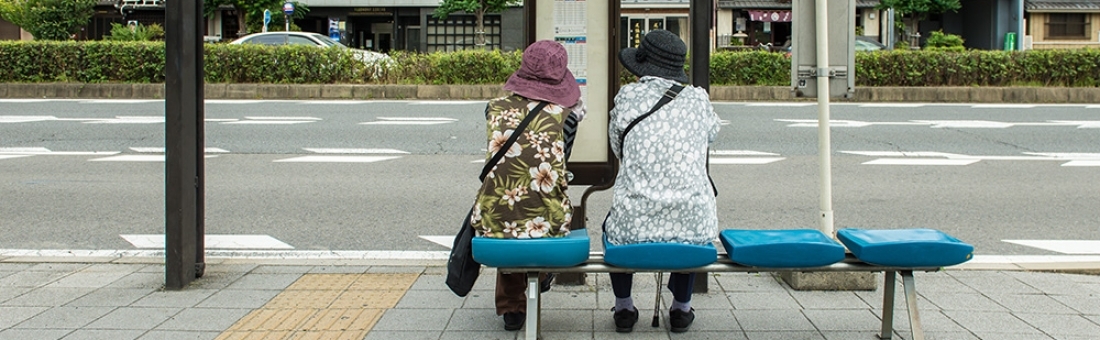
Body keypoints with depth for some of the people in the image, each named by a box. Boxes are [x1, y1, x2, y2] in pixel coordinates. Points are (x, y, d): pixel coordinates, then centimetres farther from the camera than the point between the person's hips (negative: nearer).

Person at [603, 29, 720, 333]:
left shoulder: (627, 96, -2)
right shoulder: (697, 98, 3)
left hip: (635, 229, -1)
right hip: (693, 228, 1)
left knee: (614, 225, 35)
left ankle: (623, 309, 38)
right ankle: (681, 308, 42)